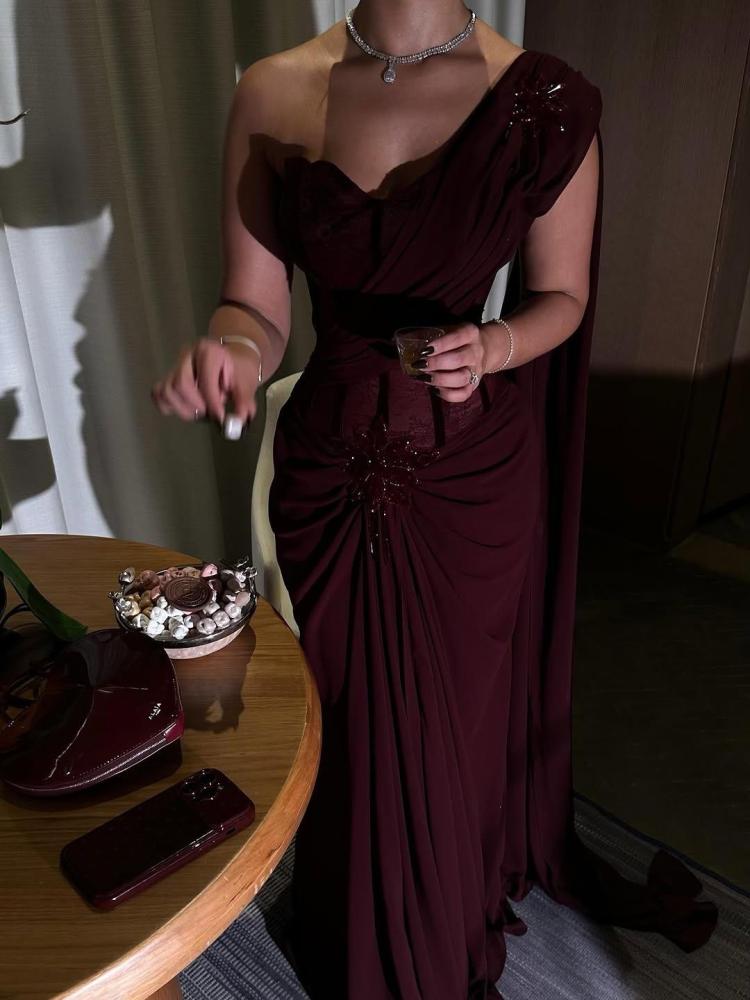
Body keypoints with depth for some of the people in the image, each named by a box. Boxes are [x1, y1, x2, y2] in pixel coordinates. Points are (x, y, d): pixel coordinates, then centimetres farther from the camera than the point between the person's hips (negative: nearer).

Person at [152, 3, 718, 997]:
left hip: (477, 471, -1)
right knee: (346, 718, 16)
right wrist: (230, 352, -26)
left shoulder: (545, 102, -7)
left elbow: (560, 295, 3)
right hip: (328, 466, 2)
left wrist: (490, 346, -19)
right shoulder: (273, 93, -2)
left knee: (461, 716, 16)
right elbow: (257, 308, -3)